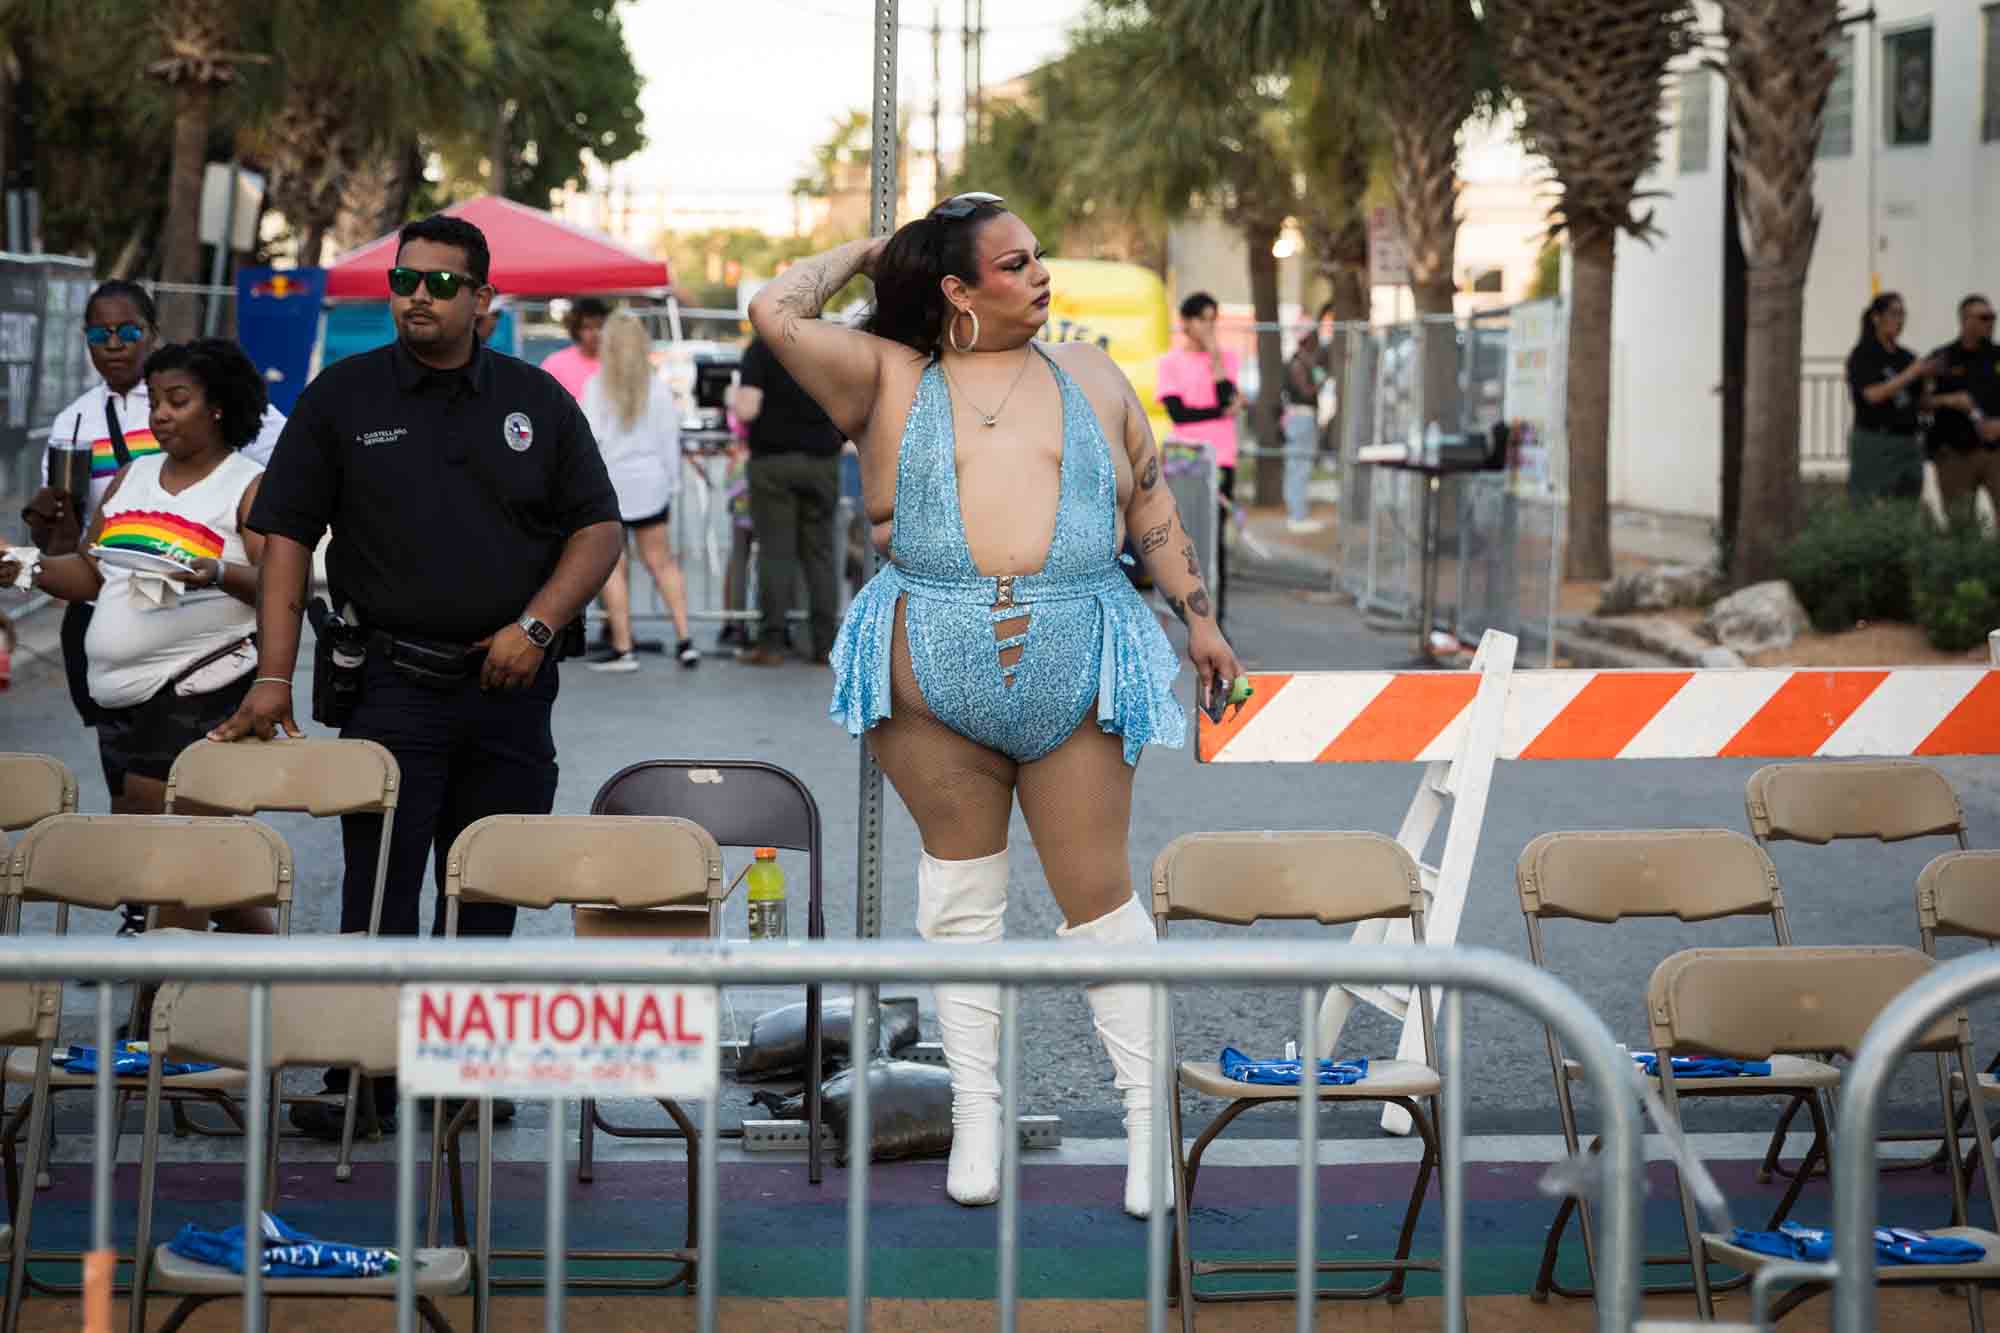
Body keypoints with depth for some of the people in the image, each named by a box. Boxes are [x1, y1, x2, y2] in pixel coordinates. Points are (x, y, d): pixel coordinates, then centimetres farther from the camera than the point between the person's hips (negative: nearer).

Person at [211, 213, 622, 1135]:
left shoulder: (537, 401, 8)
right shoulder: (343, 396, 4)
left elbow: (598, 530, 8)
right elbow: (286, 538, 1)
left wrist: (535, 626, -7)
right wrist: (274, 676, -8)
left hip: (509, 685, 2)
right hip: (389, 684, -2)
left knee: (488, 898, 6)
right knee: (378, 893, -7)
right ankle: (364, 1083, -6)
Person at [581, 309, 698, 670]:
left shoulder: (596, 387, -7)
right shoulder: (658, 388, -1)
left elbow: (589, 437, -10)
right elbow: (670, 440, 2)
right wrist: (672, 482, 12)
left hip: (608, 482, -3)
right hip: (650, 483, 3)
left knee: (612, 566, 3)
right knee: (660, 560, 12)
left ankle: (622, 648, 1)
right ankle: (684, 640, 5)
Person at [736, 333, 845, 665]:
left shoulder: (762, 348, -8)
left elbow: (746, 410, -14)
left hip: (774, 460, -3)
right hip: (822, 461, 3)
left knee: (775, 553, 0)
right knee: (820, 553, 9)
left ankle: (772, 642, -2)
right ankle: (824, 642, 7)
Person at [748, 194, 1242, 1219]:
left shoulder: (1089, 374, 15)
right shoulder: (890, 378, 8)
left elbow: (1150, 500, 19)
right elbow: (776, 313, -2)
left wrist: (1197, 615, 15)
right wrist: (859, 254, 13)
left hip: (1075, 671, 0)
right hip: (931, 671, 0)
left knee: (1098, 895, 0)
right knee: (962, 887, 7)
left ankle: (1148, 1114, 5)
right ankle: (976, 1111, 15)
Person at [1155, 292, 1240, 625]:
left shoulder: (1226, 357, 8)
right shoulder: (1171, 362, 3)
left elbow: (1225, 399, -8)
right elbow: (1177, 413, -7)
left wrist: (1215, 358, -9)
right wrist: (1224, 412, -8)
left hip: (1220, 460, 1)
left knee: (1216, 540, -3)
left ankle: (1216, 619, -3)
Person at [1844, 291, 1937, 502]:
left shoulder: (1906, 357, 14)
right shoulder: (1863, 355, -2)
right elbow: (1873, 394, -17)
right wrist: (1910, 374, -17)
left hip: (1908, 444, 6)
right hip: (1874, 443, -6)